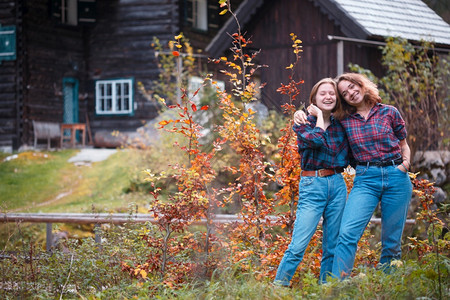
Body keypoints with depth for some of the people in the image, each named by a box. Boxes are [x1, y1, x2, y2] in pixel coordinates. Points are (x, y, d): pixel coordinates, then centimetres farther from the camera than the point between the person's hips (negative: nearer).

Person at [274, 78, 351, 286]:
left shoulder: (341, 124, 12)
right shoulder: (304, 123, 1)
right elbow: (317, 141, -19)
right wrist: (319, 115, -7)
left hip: (337, 185, 4)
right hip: (312, 186, -4)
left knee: (332, 246, 6)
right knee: (298, 246, -12)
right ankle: (278, 287, -6)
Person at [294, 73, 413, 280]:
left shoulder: (389, 113, 6)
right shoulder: (343, 120, 9)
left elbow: (404, 145, 16)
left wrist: (405, 164, -3)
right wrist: (300, 114, 7)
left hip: (396, 178, 0)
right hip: (365, 179, 0)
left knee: (392, 240, 3)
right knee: (348, 233, -19)